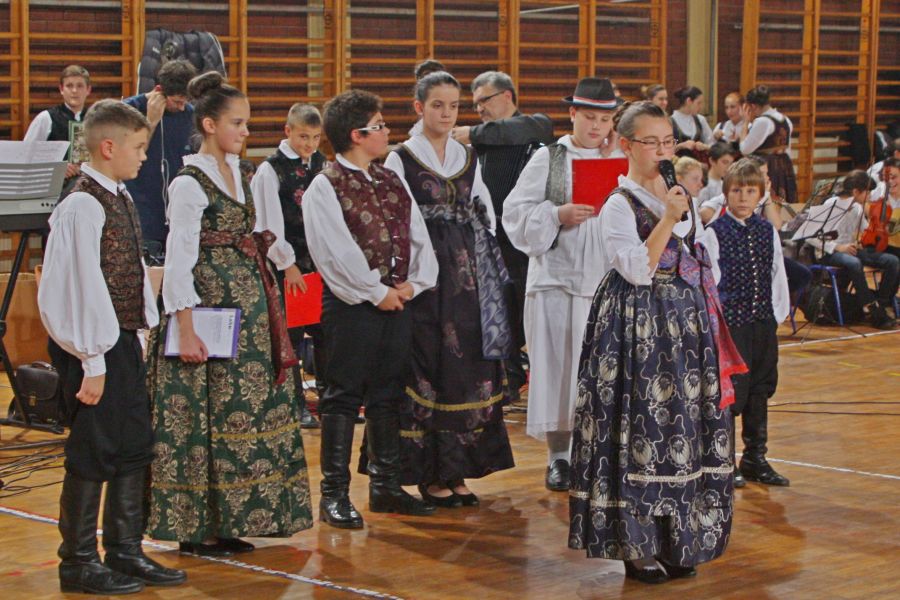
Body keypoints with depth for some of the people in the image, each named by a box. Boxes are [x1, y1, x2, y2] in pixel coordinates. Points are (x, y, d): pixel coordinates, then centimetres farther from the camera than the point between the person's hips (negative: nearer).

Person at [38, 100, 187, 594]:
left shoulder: (121, 200, 12)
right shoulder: (82, 207, -17)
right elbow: (82, 286, -20)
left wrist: (138, 335, 13)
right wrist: (93, 360, -19)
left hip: (123, 339, 9)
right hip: (92, 345, -9)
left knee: (134, 447, 12)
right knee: (93, 453, -2)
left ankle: (125, 551, 23)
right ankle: (78, 563, 10)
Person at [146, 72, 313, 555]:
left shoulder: (237, 173, 12)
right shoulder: (189, 184, -12)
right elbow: (178, 261, -15)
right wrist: (186, 329, -19)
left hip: (248, 307, 9)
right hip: (209, 307, -8)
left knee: (247, 412, 9)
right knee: (204, 417, -5)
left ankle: (227, 523, 16)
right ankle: (195, 527, 3)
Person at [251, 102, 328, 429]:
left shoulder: (322, 166, 7)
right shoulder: (271, 170, -8)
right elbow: (268, 225, -9)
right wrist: (288, 264, -8)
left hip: (320, 262, 4)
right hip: (287, 264, -4)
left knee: (325, 330, 7)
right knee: (290, 335, 2)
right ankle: (297, 404, 9)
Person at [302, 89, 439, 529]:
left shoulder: (391, 181, 13)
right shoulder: (325, 187, -8)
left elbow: (418, 235, 11)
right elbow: (336, 252, -15)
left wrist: (414, 283, -4)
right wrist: (376, 292, -13)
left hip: (397, 300, 7)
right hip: (351, 305, -7)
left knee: (388, 395, 12)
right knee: (344, 397, -1)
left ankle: (385, 485, 22)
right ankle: (334, 494, 5)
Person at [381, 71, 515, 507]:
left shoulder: (468, 157, 13)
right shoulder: (401, 159, -2)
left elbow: (485, 214, 17)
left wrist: (486, 268, 10)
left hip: (468, 273, 5)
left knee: (469, 366, 4)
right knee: (430, 366, -5)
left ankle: (457, 470, 12)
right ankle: (430, 474, 3)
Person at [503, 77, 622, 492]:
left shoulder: (621, 160, 10)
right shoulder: (548, 159, 6)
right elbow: (517, 213, 1)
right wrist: (558, 216, -13)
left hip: (609, 280, 1)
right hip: (557, 277, -1)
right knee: (557, 363, 1)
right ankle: (558, 454, 11)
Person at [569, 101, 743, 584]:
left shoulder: (684, 201, 14)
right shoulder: (618, 207, -8)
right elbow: (638, 270, -19)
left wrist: (709, 324, 14)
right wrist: (667, 220, -23)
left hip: (687, 326, 7)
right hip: (639, 327, -7)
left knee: (687, 427, 6)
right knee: (644, 425, -6)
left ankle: (677, 542, 15)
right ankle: (636, 546, 2)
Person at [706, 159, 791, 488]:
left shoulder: (768, 232, 8)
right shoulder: (715, 233, -7)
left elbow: (778, 276, 14)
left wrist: (778, 313, 9)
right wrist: (718, 322, -11)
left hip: (764, 324, 5)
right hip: (729, 325, -5)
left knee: (759, 392, 12)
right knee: (730, 394, -4)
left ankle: (755, 458, 22)